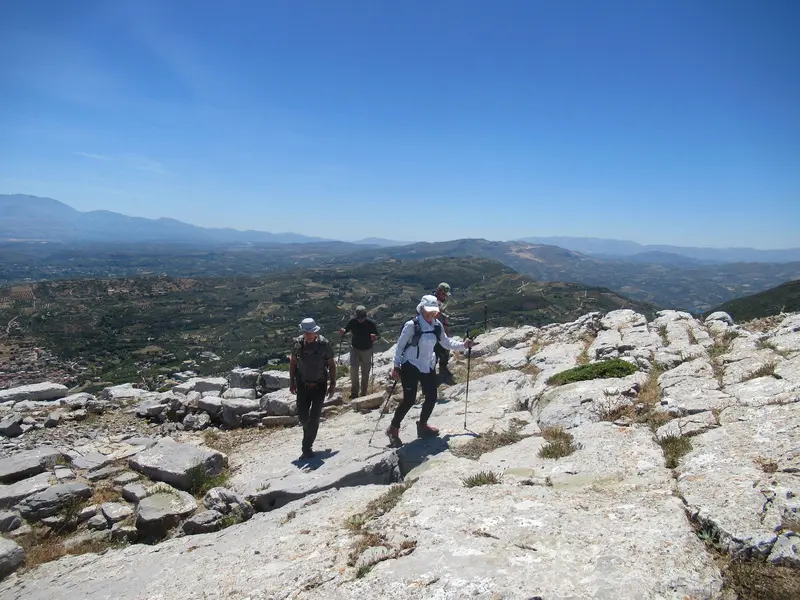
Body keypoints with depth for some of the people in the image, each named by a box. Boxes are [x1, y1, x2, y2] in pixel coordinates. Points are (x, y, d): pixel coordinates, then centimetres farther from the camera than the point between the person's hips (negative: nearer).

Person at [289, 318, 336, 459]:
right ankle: (309, 432, 40)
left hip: (320, 385, -2)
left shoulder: (324, 344, -15)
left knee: (314, 417, -5)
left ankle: (307, 447, 8)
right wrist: (292, 382, 7)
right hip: (302, 385, 2)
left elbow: (331, 365, -3)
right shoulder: (298, 343, -9)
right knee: (302, 416, 7)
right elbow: (293, 363, 6)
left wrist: (333, 384, -2)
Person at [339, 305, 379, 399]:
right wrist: (343, 332, -20)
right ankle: (354, 391, -1)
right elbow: (346, 330, 3)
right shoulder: (352, 322, -10)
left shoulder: (371, 323, -14)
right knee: (353, 368, -16)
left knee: (365, 373, 6)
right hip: (355, 349, 1)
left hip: (367, 350, 0)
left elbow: (377, 336, -6)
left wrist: (374, 337, -30)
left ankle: (363, 394, 19)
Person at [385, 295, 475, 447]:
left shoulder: (437, 325, -2)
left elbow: (446, 342, 9)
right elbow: (400, 345, -12)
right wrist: (396, 366, -11)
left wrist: (463, 345, -4)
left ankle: (422, 426, 29)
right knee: (409, 399, -6)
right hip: (410, 366, -6)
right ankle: (393, 429, 12)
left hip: (428, 367, 6)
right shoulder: (412, 325, -18)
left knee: (431, 397, 8)